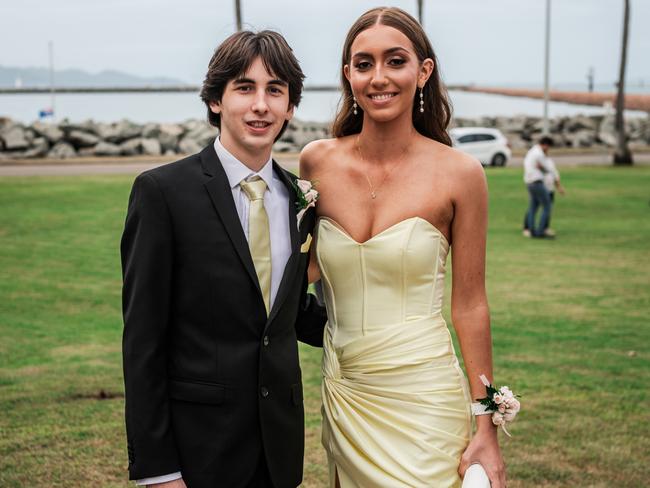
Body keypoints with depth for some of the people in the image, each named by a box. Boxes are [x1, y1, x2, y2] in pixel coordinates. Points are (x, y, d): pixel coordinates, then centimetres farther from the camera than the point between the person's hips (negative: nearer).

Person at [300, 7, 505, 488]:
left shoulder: (459, 173, -9)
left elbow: (469, 304, -4)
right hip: (344, 393, 3)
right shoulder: (319, 162, -1)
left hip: (423, 399, -3)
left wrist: (486, 430, -3)